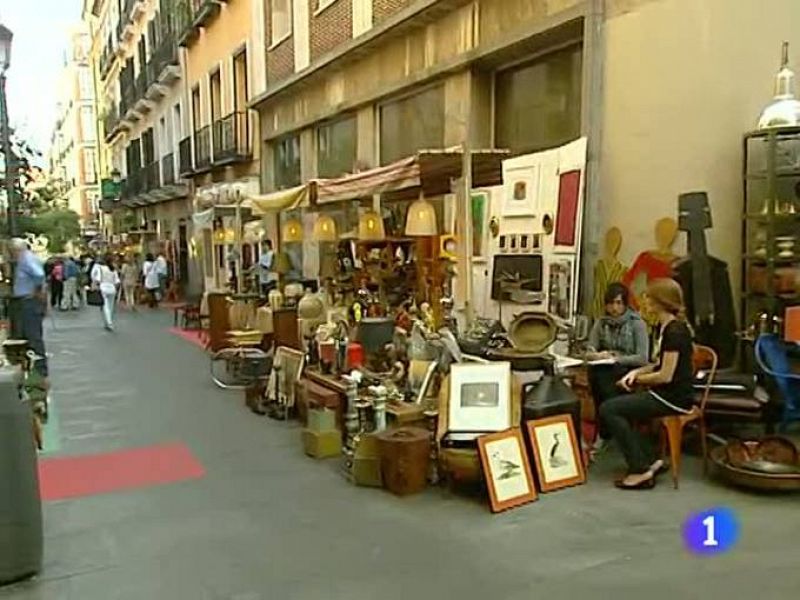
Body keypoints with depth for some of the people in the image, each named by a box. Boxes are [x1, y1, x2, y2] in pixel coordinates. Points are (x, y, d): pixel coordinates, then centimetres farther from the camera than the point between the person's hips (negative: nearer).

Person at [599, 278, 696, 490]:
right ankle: (650, 460, 8)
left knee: (608, 410, -14)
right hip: (665, 393, 10)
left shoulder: (675, 331, -19)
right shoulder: (663, 327, 11)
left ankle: (641, 470, -8)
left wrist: (637, 380, -7)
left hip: (675, 398, -10)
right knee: (614, 407, 8)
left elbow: (666, 375, -21)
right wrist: (636, 372, 2)